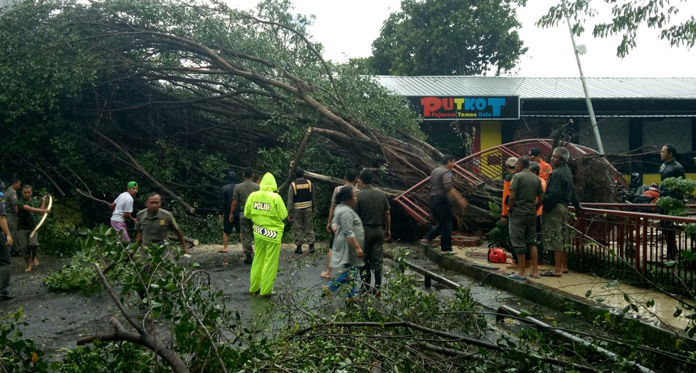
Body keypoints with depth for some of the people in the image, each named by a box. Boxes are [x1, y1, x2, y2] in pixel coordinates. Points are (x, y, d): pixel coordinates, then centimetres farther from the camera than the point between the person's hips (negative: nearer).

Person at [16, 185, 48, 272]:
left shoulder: (35, 201, 7)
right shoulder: (20, 202, -9)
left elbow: (40, 211, 3)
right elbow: (29, 208, -27)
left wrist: (43, 201, 3)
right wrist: (43, 210, -37)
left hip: (33, 227, 2)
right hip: (22, 228, -2)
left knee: (33, 244, -19)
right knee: (24, 247, 1)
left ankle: (34, 256, 11)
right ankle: (29, 265, 15)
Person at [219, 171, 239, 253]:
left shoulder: (224, 189, -7)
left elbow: (222, 202, -7)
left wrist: (221, 213, 0)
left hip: (228, 213, -2)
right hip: (239, 213, 2)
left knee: (226, 231, 9)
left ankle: (225, 248, 10)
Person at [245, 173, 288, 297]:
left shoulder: (253, 195, -5)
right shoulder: (275, 197, -16)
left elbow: (247, 213, 2)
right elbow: (283, 216, -11)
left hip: (258, 232, 4)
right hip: (273, 234, -4)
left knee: (257, 260, 19)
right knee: (270, 263, 6)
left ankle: (253, 287, 28)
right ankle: (265, 291, 12)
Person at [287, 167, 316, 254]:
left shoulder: (293, 185, -10)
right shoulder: (309, 183, -1)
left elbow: (290, 200, -10)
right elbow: (313, 198, 7)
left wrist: (289, 213, -5)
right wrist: (313, 208, 19)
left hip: (296, 210, -3)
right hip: (308, 209, 3)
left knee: (297, 228, 6)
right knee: (308, 227, 10)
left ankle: (299, 247, 9)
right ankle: (311, 246, 10)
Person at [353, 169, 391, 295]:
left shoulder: (358, 196, -12)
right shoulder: (382, 194, 2)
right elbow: (387, 213, 6)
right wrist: (388, 230, 17)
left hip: (364, 230, -4)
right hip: (378, 230, 4)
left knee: (363, 261, 9)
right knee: (377, 261, 8)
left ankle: (366, 288, 14)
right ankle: (377, 288, 10)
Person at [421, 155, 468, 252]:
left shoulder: (434, 171, 18)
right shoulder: (446, 172, -10)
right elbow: (448, 188, -24)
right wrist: (459, 199, -26)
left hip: (433, 200, 9)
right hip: (442, 200, -9)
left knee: (441, 224, 17)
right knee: (446, 225, 0)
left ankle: (427, 238, 5)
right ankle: (446, 248, 3)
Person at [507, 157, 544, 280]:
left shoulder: (518, 176, -10)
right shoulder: (537, 179, 9)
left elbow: (512, 197, -15)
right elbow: (541, 198, 9)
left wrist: (509, 209, -1)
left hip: (518, 213, -6)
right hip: (532, 214, 6)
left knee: (519, 242, 0)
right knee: (532, 241, 14)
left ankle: (522, 272, 3)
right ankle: (535, 271, 14)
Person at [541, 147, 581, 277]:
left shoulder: (558, 173, -17)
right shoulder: (566, 171, 17)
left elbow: (554, 194, -22)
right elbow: (572, 191, 25)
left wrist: (545, 207, -16)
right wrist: (576, 205, 34)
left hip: (555, 208, -11)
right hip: (563, 207, 11)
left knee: (555, 238, -8)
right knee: (561, 238, 16)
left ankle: (557, 269, -6)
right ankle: (564, 266, 24)